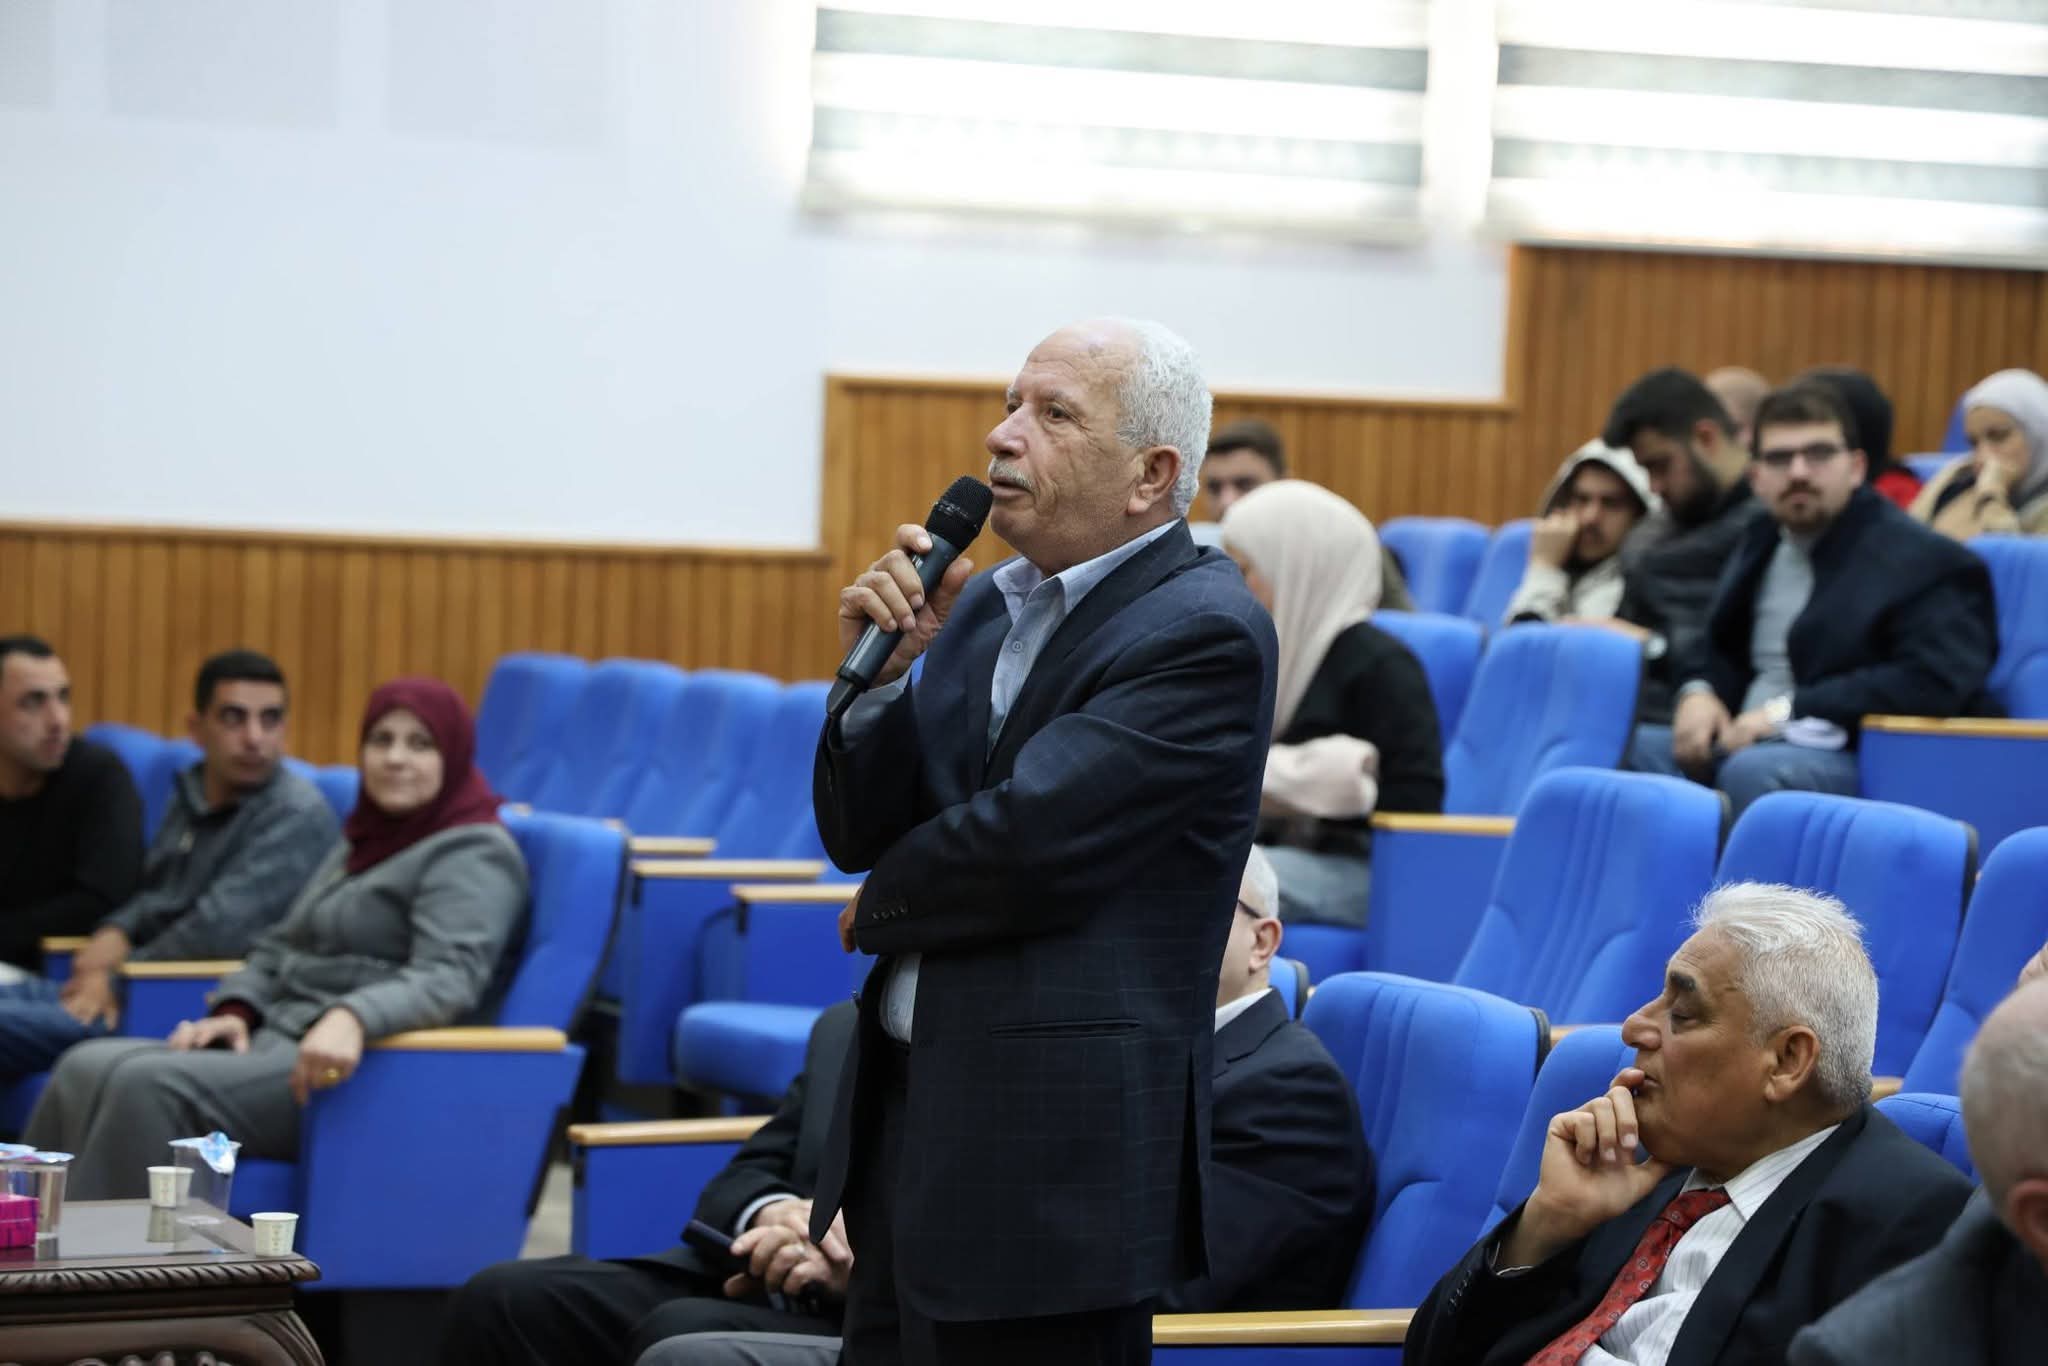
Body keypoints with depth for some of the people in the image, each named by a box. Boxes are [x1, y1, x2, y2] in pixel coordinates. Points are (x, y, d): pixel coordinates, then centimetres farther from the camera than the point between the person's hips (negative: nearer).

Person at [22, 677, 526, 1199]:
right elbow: (280, 948, 26)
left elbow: (448, 978, -21)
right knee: (87, 1069, -12)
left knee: (150, 1087, -28)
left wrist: (353, 1017, -40)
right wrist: (236, 1010, 4)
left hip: (347, 1068, -9)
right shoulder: (362, 841, 23)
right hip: (277, 1043, 9)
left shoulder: (473, 854, -5)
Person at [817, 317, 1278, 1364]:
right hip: (907, 1117, 8)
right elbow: (856, 830, 10)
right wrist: (886, 668, -7)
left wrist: (885, 903, -1)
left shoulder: (1205, 634, -14)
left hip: (1052, 1159, -8)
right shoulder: (985, 607, 12)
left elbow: (1023, 840, -21)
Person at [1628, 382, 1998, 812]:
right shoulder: (1760, 544, 19)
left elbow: (1934, 681, -18)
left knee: (1753, 770, -37)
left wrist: (1788, 710, -19)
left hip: (1857, 760, -7)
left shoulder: (1918, 560, -4)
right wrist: (1699, 693, 1)